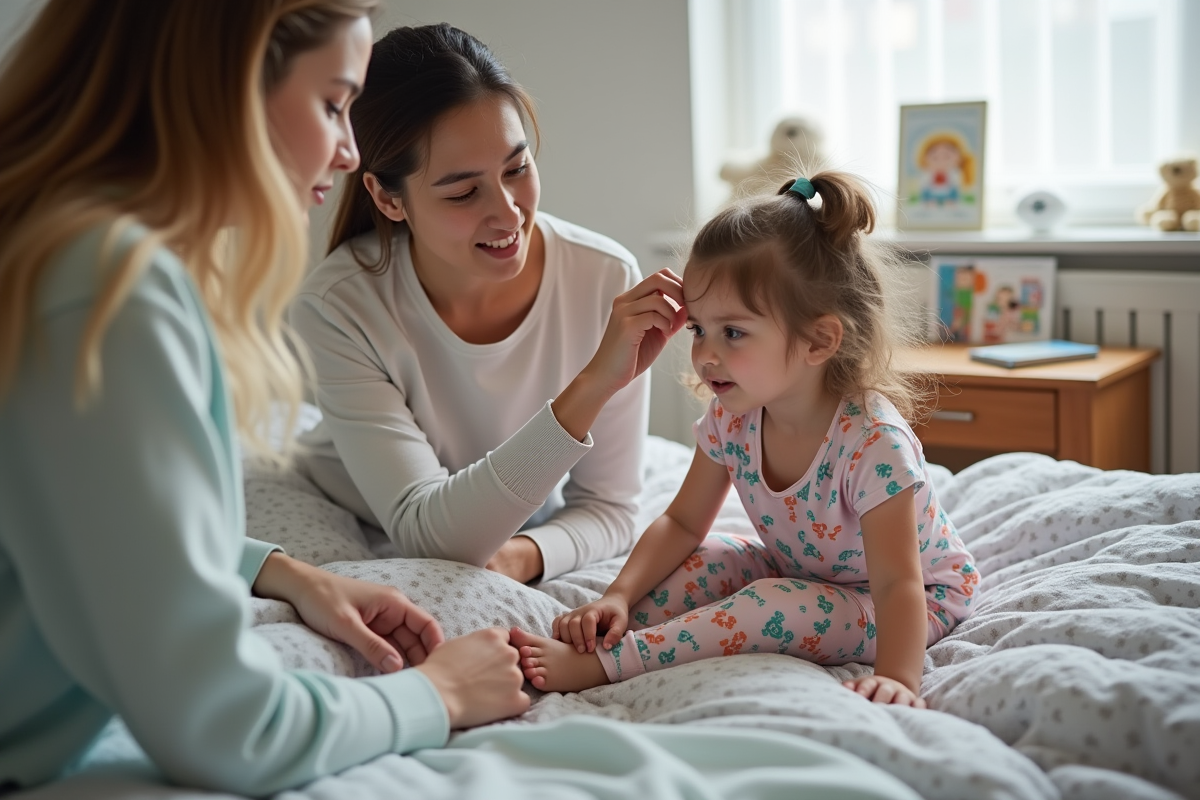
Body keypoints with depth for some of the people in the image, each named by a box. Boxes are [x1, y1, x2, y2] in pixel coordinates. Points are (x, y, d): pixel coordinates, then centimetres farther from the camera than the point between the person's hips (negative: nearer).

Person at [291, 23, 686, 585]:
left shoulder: (608, 282, -18)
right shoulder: (338, 308, -23)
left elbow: (608, 510, -8)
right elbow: (427, 535, -28)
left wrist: (521, 554, -30)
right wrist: (591, 387, -38)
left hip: (530, 565, 3)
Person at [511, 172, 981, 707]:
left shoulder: (873, 443, -33)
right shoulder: (731, 417, -13)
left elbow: (897, 585, -34)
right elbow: (683, 523, -5)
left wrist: (897, 681, -51)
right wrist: (618, 597, -19)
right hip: (797, 574, 7)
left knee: (776, 605, -30)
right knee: (700, 563, -13)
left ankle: (597, 665, -28)